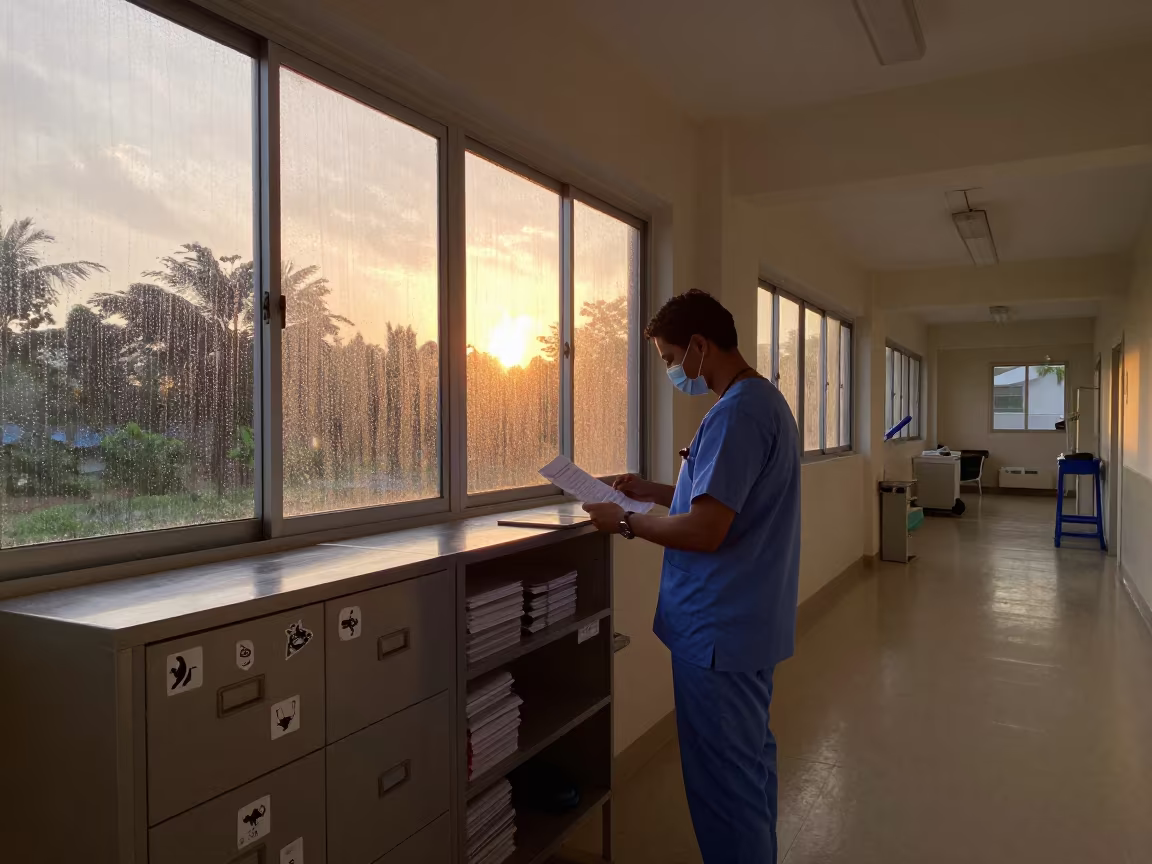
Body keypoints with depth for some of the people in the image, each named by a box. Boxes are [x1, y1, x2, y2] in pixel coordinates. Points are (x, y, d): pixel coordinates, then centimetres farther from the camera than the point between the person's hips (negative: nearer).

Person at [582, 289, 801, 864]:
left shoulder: (735, 414, -22)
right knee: (752, 759, 23)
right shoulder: (767, 400, 11)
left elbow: (705, 531, -26)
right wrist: (652, 491, 11)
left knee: (723, 779, 5)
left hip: (718, 631, -10)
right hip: (752, 621, 10)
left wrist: (625, 521, -13)